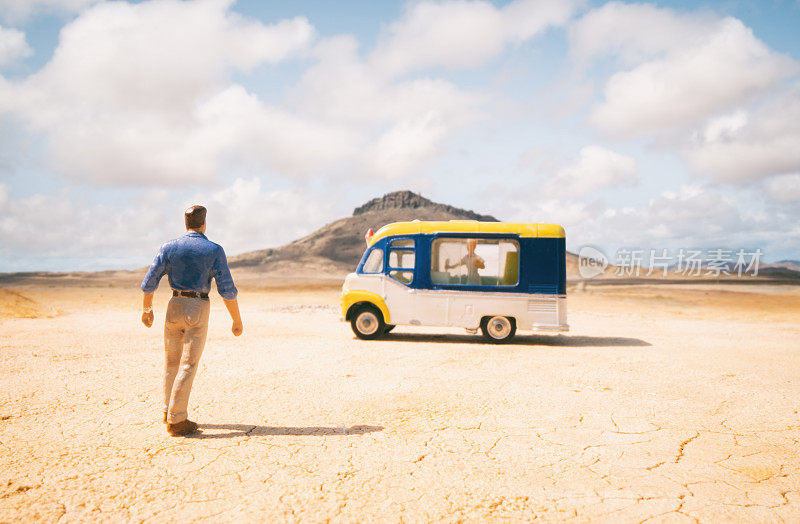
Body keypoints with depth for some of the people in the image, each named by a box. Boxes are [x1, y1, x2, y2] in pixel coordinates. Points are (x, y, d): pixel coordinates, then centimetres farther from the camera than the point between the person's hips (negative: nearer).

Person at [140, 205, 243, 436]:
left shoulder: (169, 248, 1)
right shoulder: (215, 250, -7)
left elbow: (149, 282, 3)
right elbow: (227, 290, -10)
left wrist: (146, 309, 19)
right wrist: (237, 321, -3)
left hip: (175, 307, 3)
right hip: (199, 310, -3)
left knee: (171, 362, 18)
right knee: (188, 365, 0)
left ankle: (169, 411, 31)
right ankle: (176, 421, -1)